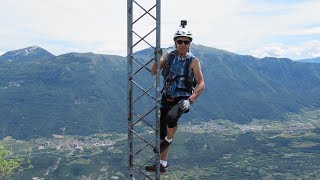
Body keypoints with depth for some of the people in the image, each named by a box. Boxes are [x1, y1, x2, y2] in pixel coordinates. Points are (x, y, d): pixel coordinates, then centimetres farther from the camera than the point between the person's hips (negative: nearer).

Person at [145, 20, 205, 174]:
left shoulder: (193, 61, -8)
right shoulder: (169, 55, 3)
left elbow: (201, 84, -10)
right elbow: (154, 72, 2)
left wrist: (190, 100, -21)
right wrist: (156, 59, -16)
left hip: (182, 99, -5)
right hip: (166, 98, 5)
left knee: (171, 117, -35)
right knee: (161, 131, 9)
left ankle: (168, 140, -3)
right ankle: (163, 165, 24)